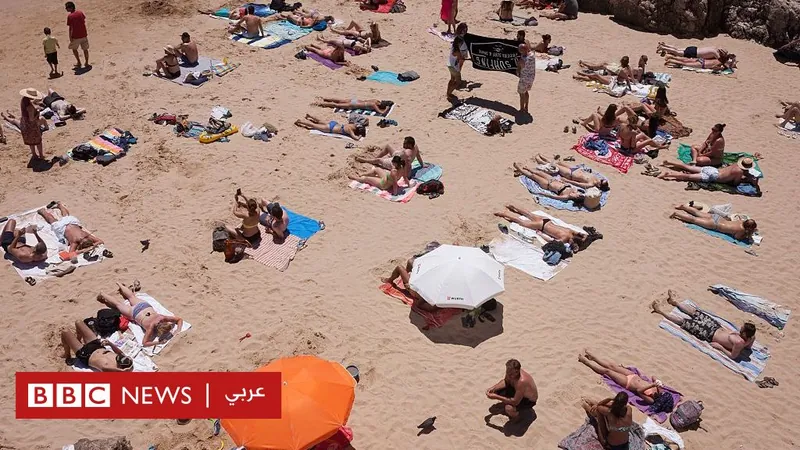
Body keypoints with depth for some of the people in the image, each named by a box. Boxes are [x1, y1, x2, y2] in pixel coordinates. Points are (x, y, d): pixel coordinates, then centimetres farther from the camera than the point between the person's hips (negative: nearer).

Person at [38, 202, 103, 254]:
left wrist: (93, 246, -50)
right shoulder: (75, 241, -46)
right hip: (62, 227, -4)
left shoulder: (87, 236, -37)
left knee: (66, 216, 39)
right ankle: (42, 211, 56)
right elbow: (71, 253, -53)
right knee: (53, 221, 30)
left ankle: (59, 204, 65)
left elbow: (100, 241, -32)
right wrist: (83, 250, -61)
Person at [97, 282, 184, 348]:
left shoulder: (163, 318, -34)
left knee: (132, 297, 36)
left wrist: (178, 330, -36)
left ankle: (120, 286, 62)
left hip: (145, 306, 4)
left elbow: (180, 319, -21)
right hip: (134, 313, -4)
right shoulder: (151, 327, -43)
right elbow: (144, 343, -43)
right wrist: (158, 342, -52)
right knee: (118, 303, 25)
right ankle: (102, 295, 50)